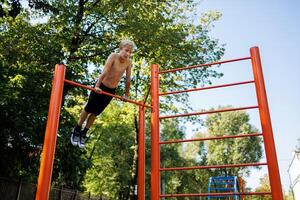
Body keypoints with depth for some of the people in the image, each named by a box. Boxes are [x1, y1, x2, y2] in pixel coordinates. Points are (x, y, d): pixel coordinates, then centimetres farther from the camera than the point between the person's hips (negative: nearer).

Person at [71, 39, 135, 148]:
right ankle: (76, 130, 30)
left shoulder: (128, 62, -7)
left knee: (95, 113, 14)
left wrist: (126, 94, 5)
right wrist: (97, 86, -35)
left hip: (111, 91, 4)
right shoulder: (113, 56, -19)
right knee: (88, 109, 10)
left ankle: (83, 134, 30)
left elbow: (128, 80, -1)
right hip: (101, 87, -4)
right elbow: (104, 72, -29)